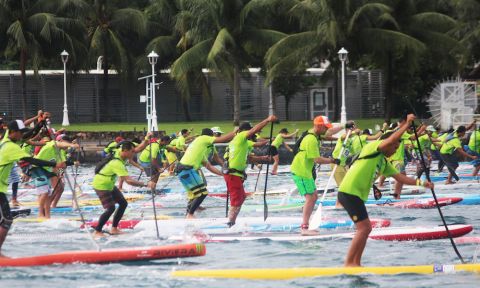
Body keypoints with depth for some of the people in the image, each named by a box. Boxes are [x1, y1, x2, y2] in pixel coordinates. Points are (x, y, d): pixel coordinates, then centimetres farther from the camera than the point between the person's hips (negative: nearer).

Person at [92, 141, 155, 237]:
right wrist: (145, 185, -43)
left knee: (123, 203, 8)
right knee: (111, 208, -15)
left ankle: (114, 229, 16)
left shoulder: (120, 154, -7)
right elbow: (128, 180, -42)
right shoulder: (117, 164, -34)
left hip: (109, 185, 10)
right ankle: (97, 232, -1)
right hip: (101, 186, -10)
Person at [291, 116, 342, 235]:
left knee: (314, 196, 14)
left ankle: (304, 226, 17)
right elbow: (317, 159, -24)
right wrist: (332, 161, -13)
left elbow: (330, 132, 24)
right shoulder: (311, 139, -22)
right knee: (310, 198, -14)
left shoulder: (316, 135, 8)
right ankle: (304, 228, -18)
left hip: (306, 171, 11)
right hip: (300, 171, -11)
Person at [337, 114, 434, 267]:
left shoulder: (384, 162, 21)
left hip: (357, 195, 10)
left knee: (365, 229, 13)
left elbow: (400, 177, 18)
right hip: (349, 192, -10)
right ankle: (348, 264, -12)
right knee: (363, 228, -13)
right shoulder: (372, 147, -5)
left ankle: (355, 263, 17)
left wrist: (420, 183, 7)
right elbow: (392, 139, -20)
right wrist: (407, 124, -13)